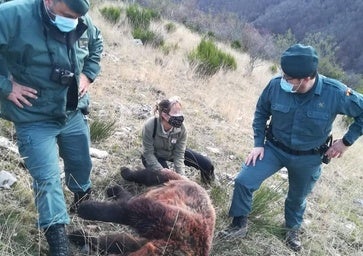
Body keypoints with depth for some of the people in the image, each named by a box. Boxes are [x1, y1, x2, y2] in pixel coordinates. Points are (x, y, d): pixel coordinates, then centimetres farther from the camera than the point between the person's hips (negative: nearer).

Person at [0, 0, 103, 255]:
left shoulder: (83, 23, -7)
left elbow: (97, 43, 16)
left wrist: (88, 74, 4)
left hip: (74, 114, 6)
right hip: (34, 120, -5)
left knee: (81, 165, 22)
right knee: (47, 179, -5)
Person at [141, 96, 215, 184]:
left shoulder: (181, 128, -27)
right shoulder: (149, 126, -34)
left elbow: (179, 154, -21)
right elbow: (148, 153, -25)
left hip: (173, 152, 3)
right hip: (155, 156, -3)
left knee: (207, 164, -5)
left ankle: (205, 174, 33)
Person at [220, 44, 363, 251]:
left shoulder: (335, 93, -28)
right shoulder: (276, 85, -23)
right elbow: (261, 112, -3)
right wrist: (259, 143, -6)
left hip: (308, 159, 0)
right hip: (274, 149, 1)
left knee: (298, 197, 21)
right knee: (244, 181, -11)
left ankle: (293, 229, 53)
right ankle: (239, 225, 14)